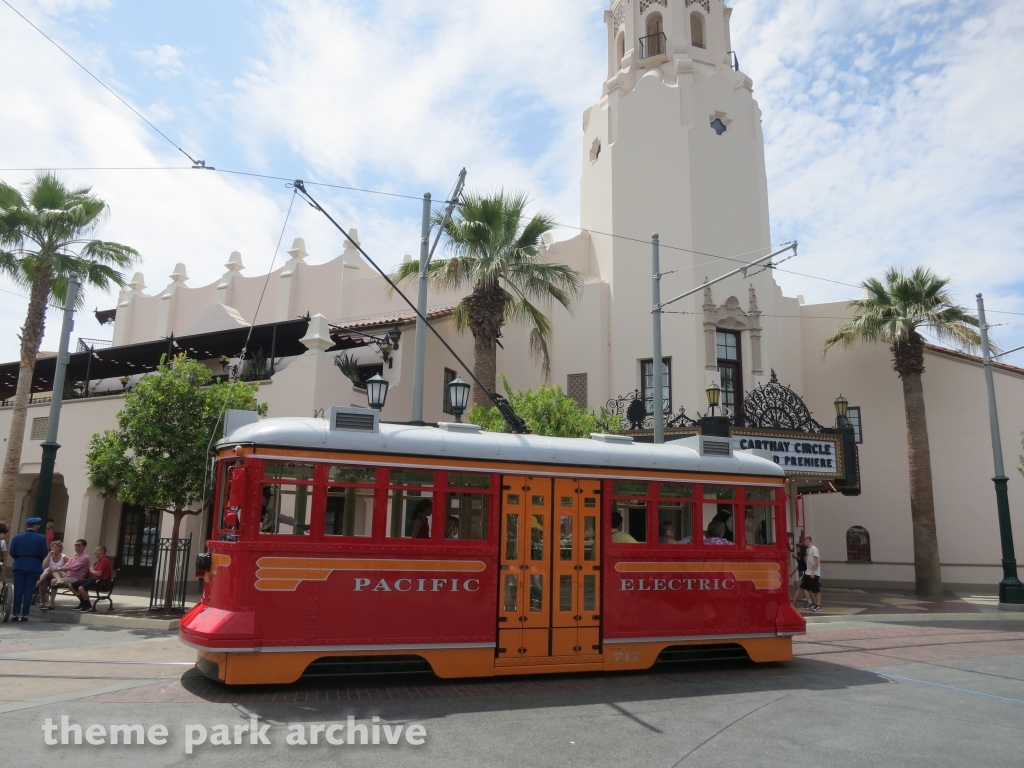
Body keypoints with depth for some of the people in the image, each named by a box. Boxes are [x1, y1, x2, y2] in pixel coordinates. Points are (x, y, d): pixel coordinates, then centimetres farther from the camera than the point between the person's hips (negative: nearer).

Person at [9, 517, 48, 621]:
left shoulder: (17, 537, 2)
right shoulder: (41, 538, -4)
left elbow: (12, 552, 0)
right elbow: (44, 554, -5)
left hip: (19, 566, 2)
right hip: (34, 567, -2)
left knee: (18, 590, 6)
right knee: (29, 591, 2)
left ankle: (15, 614, 4)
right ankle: (24, 614, 2)